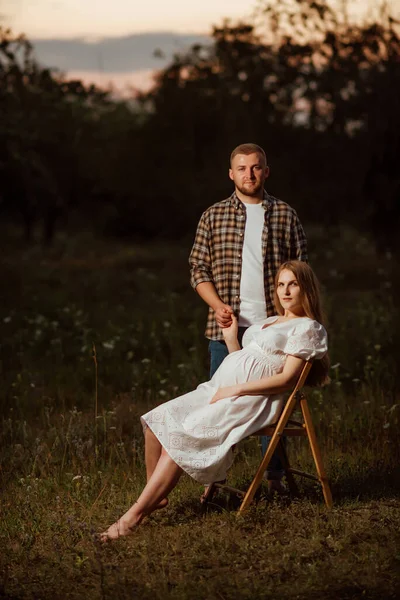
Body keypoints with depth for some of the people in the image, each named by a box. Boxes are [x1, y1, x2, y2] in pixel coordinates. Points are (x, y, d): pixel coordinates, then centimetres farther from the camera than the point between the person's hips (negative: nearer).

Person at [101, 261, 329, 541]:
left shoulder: (306, 328, -1)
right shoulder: (272, 322, 26)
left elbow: (286, 378, -12)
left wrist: (235, 390, -15)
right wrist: (231, 339, 13)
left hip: (249, 401, -9)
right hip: (221, 388, 9)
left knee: (180, 437, -24)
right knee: (158, 421, -11)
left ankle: (134, 515, -25)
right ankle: (156, 496, 1)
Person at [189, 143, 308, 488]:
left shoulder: (285, 216, 6)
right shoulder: (213, 217, 7)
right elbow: (198, 270, 6)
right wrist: (218, 306, -10)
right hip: (226, 328, 0)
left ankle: (275, 476, 16)